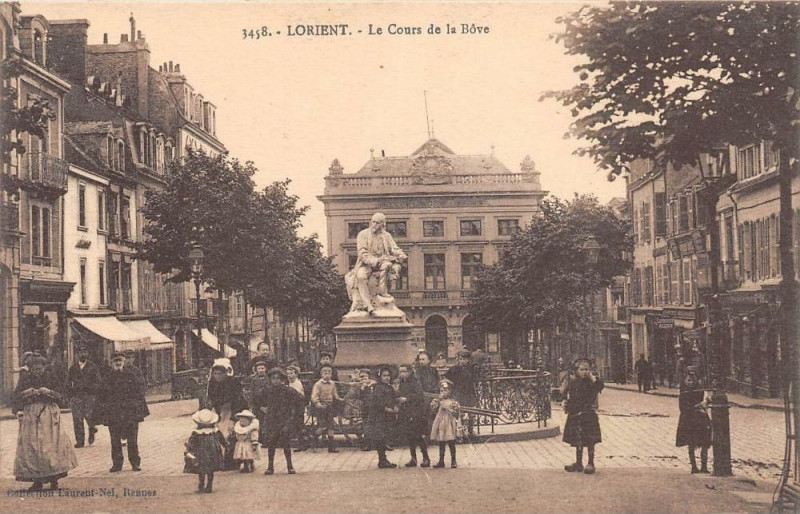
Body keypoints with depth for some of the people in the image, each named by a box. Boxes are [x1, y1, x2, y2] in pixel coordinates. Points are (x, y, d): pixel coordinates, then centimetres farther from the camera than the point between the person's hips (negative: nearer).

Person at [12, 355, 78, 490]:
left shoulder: (51, 380, 6)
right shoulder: (24, 380, 8)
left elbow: (61, 398, 2)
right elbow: (15, 399, 4)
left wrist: (49, 392, -14)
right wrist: (25, 393, -15)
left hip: (49, 416, -1)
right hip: (30, 416, 1)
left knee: (51, 445, -6)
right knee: (31, 447, -4)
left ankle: (54, 480, 1)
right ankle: (37, 481, 2)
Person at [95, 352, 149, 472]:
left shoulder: (131, 377, 6)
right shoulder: (108, 379, 6)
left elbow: (139, 394, 7)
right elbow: (100, 397, 9)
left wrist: (141, 411, 3)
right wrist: (102, 414, 2)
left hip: (131, 413, -1)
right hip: (113, 415, 1)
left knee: (132, 440, 1)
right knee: (115, 441, 4)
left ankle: (135, 463, 9)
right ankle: (117, 464, 12)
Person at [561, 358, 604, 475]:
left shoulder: (590, 382, -7)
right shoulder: (572, 382, 5)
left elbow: (600, 386, -28)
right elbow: (566, 395, 18)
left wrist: (592, 377, -28)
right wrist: (564, 402, 1)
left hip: (587, 415, -5)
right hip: (574, 415, 5)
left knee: (590, 440, 0)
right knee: (577, 441, 14)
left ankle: (591, 463, 12)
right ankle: (578, 463, 26)